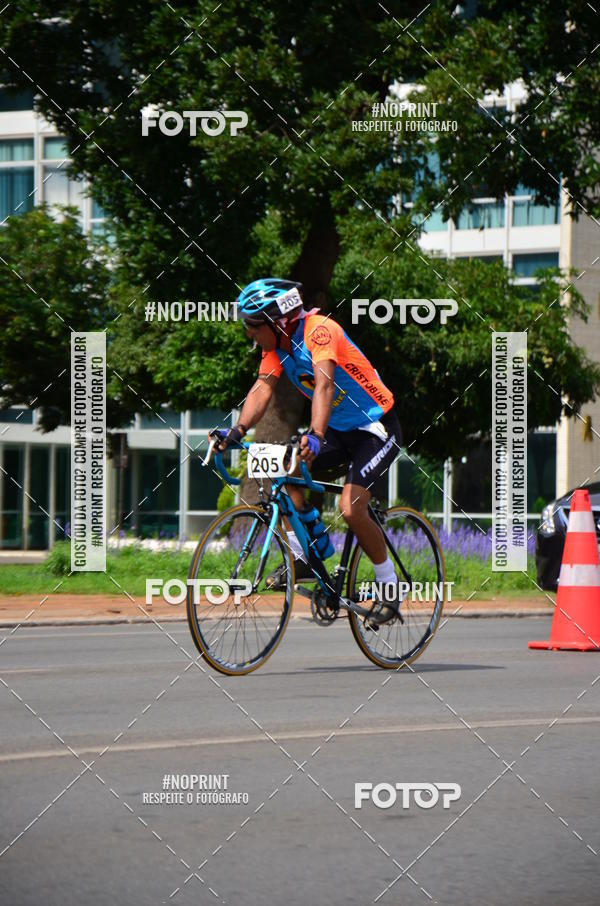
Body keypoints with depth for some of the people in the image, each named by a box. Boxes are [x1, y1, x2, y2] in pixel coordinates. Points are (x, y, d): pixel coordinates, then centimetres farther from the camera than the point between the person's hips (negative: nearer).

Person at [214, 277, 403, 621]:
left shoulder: (318, 330, -26)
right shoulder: (276, 342, -3)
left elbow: (324, 384, -40)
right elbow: (263, 388, -12)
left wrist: (315, 436, -54)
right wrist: (238, 431, -28)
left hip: (377, 429, -8)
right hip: (339, 428, 8)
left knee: (351, 509, -18)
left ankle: (391, 587, 1)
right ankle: (301, 558, -4)